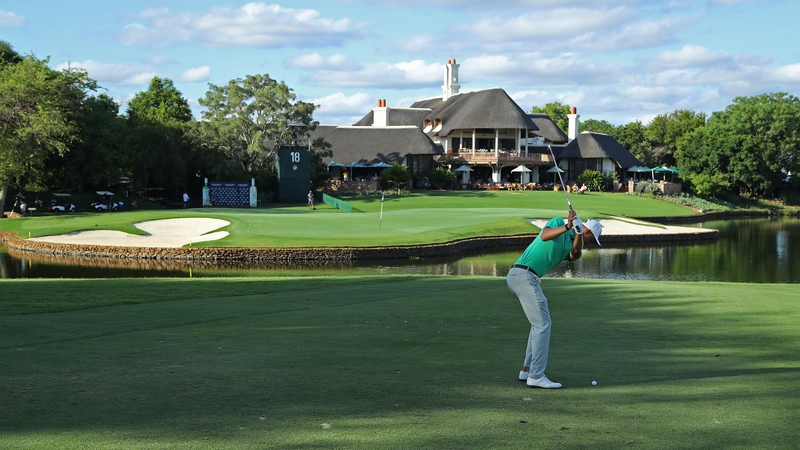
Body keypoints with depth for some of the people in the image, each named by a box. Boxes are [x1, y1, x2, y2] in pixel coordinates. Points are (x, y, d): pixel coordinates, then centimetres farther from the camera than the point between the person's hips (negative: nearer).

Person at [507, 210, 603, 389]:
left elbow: (576, 254, -5)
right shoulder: (558, 222, 3)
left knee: (539, 323, 18)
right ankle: (536, 376, -9)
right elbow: (544, 235, -19)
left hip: (519, 277, 9)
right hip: (524, 275, -9)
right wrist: (567, 227, -28)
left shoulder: (571, 244, 20)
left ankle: (527, 370, 21)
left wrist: (577, 231, -20)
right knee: (542, 324, -8)